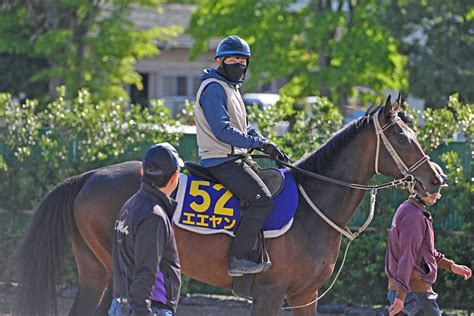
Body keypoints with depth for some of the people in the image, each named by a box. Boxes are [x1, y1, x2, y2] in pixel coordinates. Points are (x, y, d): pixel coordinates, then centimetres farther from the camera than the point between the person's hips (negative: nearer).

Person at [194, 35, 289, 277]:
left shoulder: (231, 88, 21)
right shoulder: (214, 88, -12)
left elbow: (244, 127, 24)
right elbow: (223, 131, -22)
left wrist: (269, 146, 9)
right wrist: (258, 144, -22)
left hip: (233, 159, 11)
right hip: (222, 161, -11)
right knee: (262, 199, -22)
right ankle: (238, 259, -22)